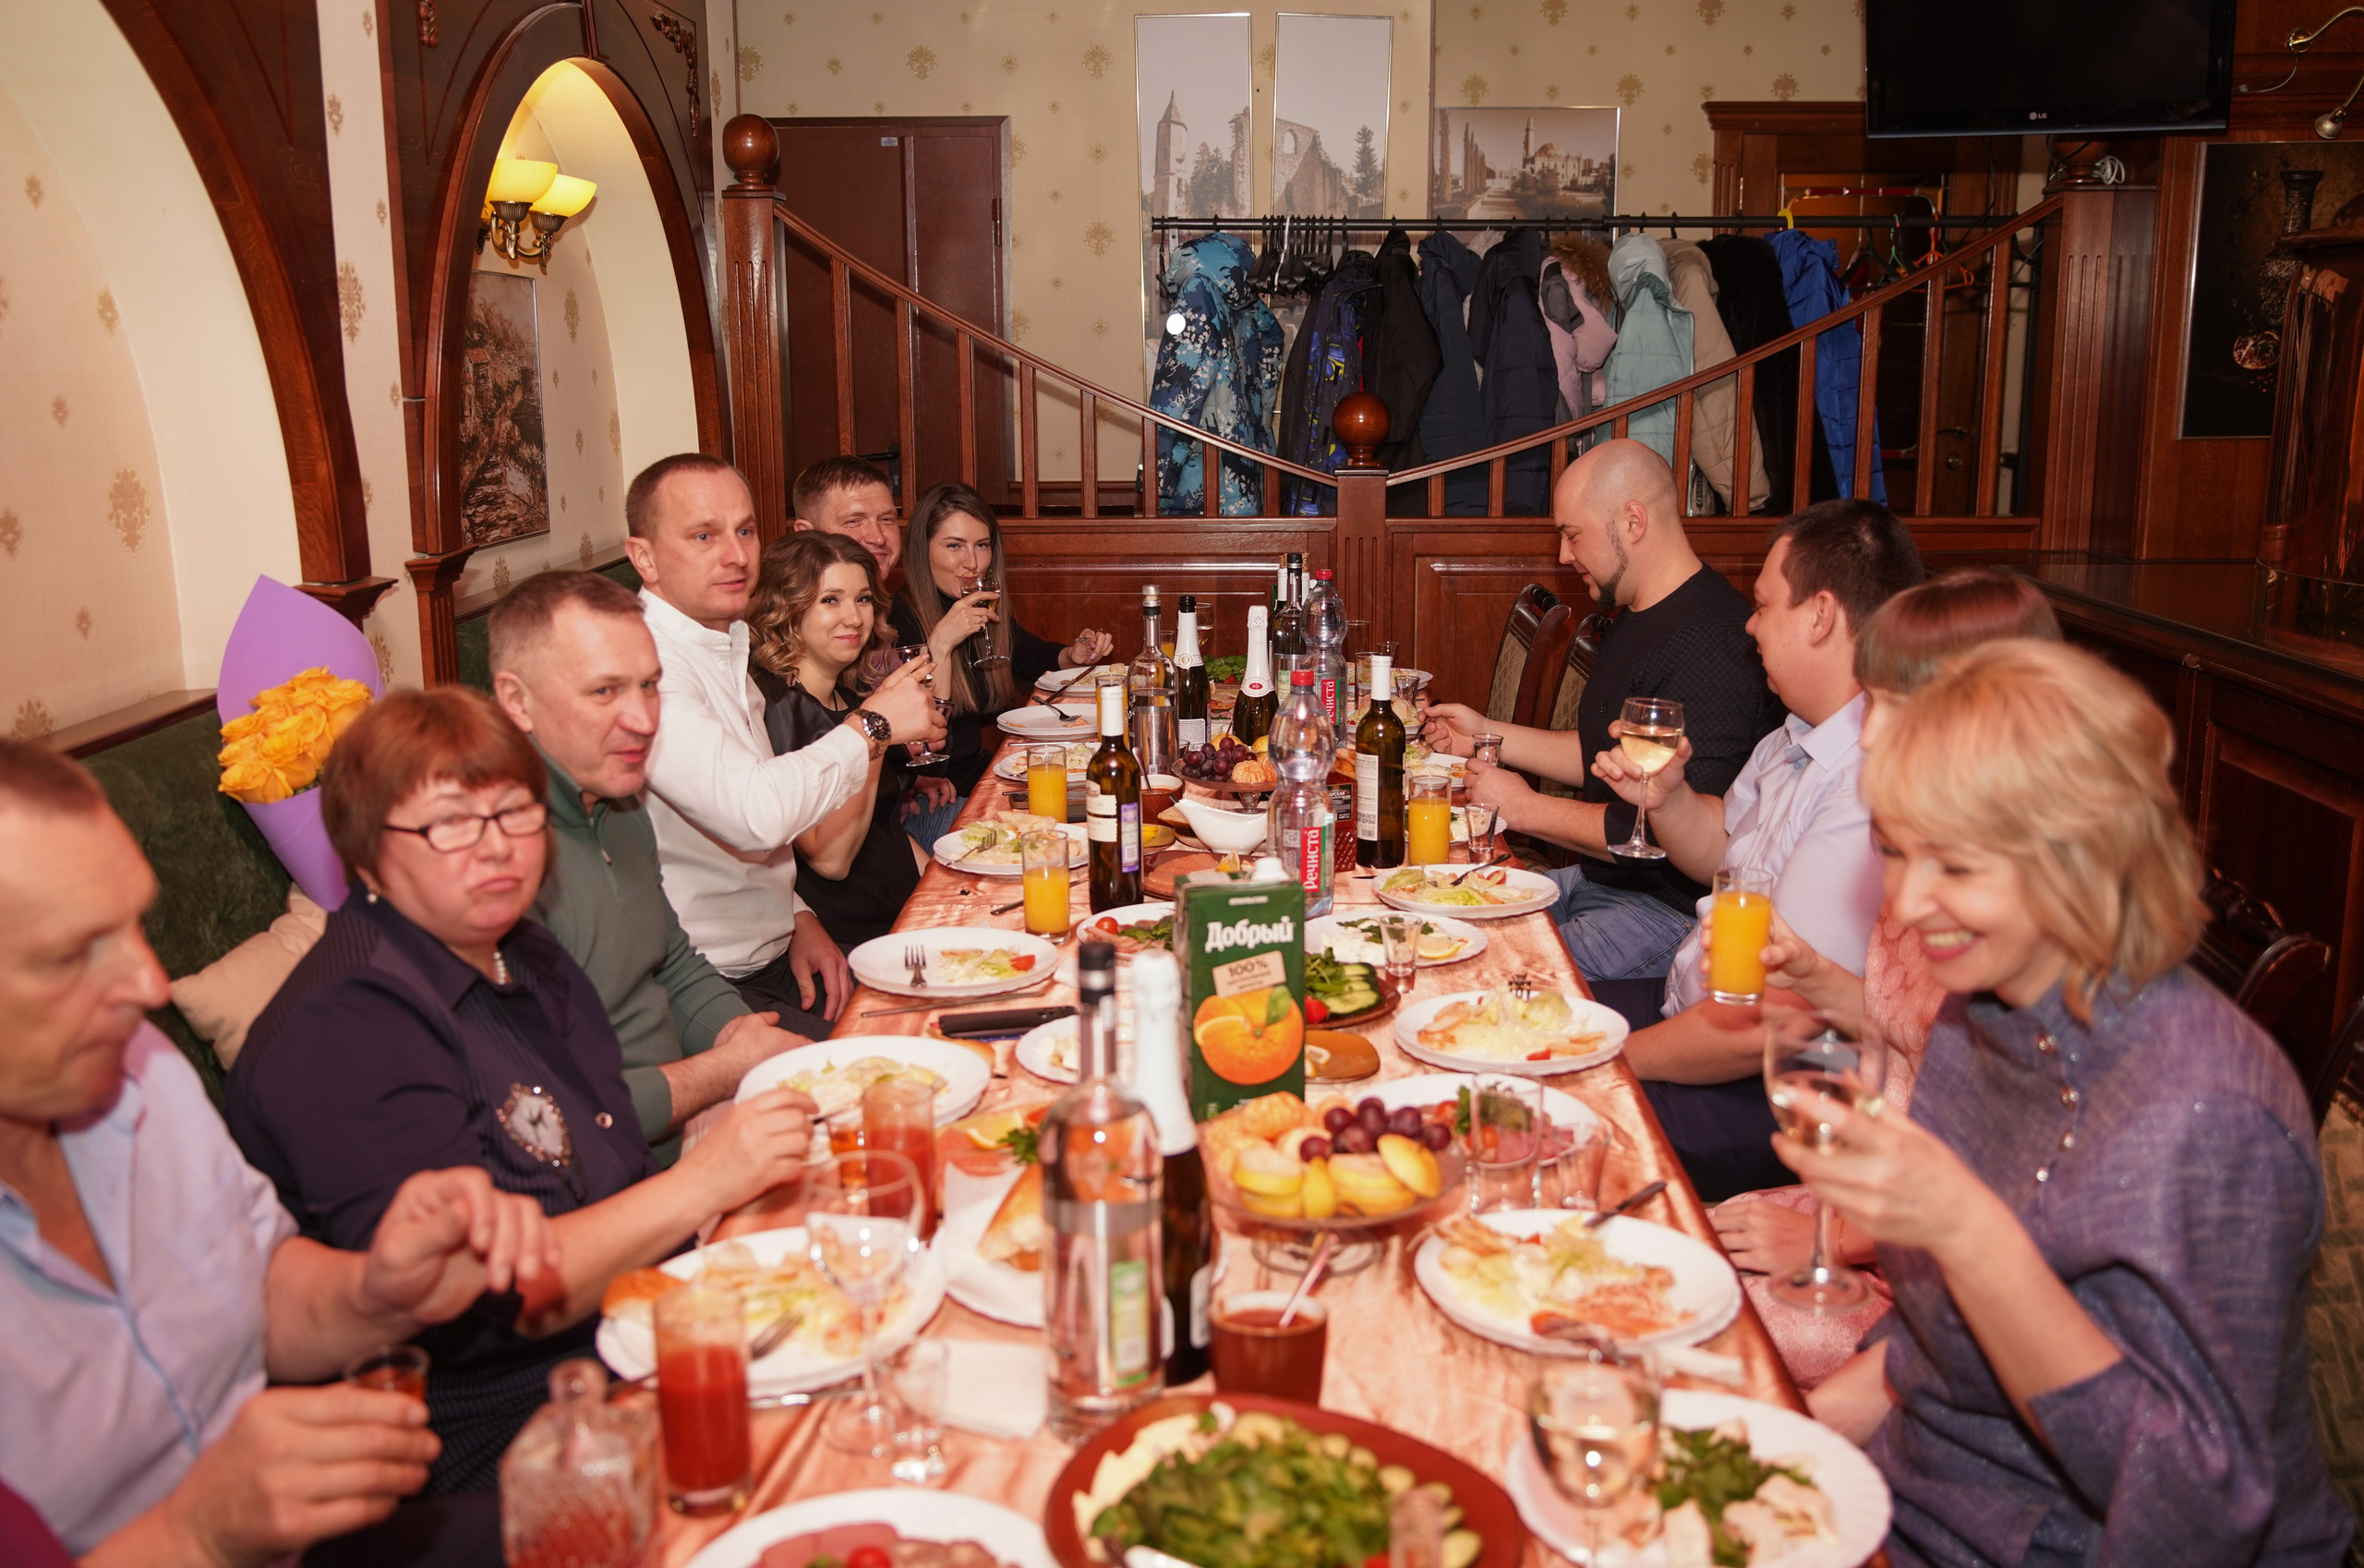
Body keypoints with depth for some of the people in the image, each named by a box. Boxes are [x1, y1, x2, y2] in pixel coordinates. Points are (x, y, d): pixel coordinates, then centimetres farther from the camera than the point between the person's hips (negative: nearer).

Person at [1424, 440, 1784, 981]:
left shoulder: (1710, 645, -22)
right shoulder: (1639, 619, 14)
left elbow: (1676, 832, -26)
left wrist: (1527, 809, -15)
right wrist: (1486, 734, 17)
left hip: (1676, 911, -10)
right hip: (1603, 877, 11)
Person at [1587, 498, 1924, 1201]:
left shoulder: (1876, 788, -29)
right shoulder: (1798, 741, 6)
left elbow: (1766, 1023, -28)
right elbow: (1721, 850, 23)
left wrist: (1613, 1057, -14)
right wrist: (1666, 796, 1)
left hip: (1773, 1098, -10)